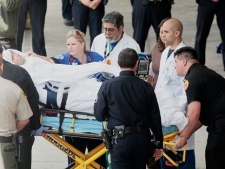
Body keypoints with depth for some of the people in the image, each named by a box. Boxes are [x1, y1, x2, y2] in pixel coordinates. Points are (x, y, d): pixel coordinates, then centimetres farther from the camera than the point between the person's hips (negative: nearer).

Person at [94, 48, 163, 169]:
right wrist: (159, 144, 12)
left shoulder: (107, 86, -8)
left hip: (120, 140, -3)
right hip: (142, 140, 3)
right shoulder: (146, 87, -2)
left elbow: (99, 115, -4)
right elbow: (155, 118, 2)